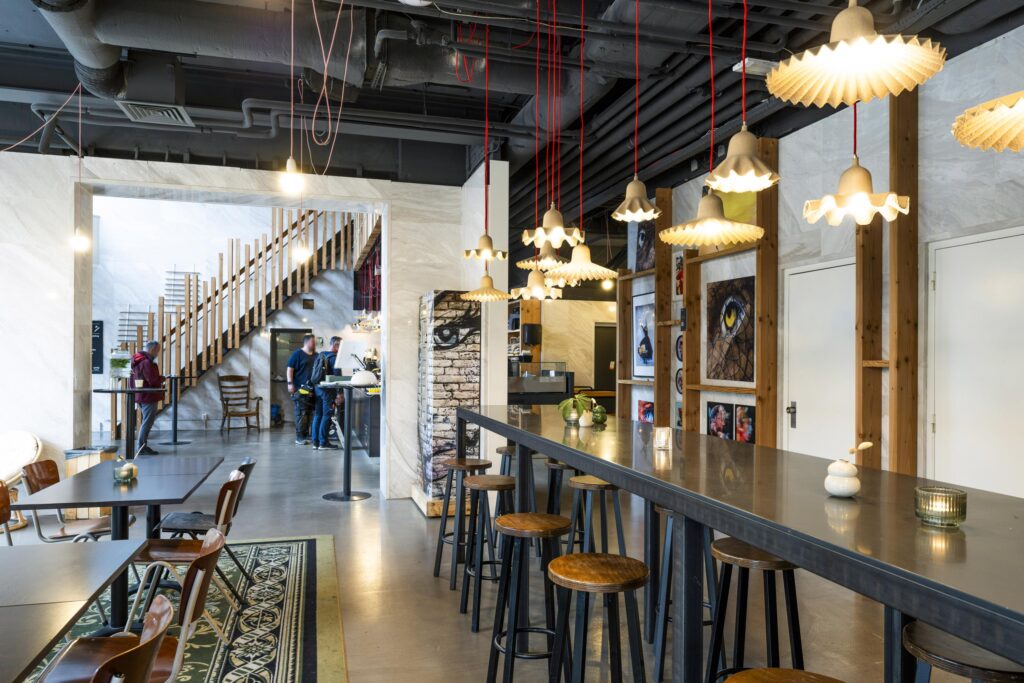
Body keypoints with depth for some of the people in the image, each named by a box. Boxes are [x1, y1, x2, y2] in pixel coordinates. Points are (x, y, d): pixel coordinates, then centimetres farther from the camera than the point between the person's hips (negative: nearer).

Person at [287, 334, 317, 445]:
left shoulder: (316, 355, 15)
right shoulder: (297, 354, -3)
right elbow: (290, 369, -7)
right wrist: (290, 383, -15)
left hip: (313, 389, 6)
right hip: (301, 389, -6)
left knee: (309, 413, 9)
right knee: (301, 413, -6)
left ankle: (306, 435, 17)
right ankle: (299, 438, -2)